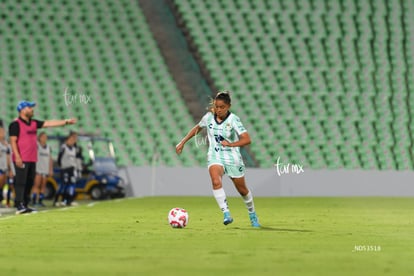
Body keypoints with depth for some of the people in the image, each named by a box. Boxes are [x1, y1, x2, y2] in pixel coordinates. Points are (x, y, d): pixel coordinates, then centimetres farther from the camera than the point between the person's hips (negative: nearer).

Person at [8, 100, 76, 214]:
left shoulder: (34, 123, 15)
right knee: (21, 182, -10)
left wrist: (66, 122, 11)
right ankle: (19, 206, -12)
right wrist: (17, 156, -20)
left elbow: (49, 123, 15)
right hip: (21, 159, -8)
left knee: (29, 183, 8)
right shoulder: (16, 124, -7)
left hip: (32, 159, 8)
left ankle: (25, 205, 13)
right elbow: (13, 141, -12)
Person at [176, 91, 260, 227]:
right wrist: (182, 142, 15)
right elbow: (197, 128, 17)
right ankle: (227, 214, -30)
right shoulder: (209, 117, -3)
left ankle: (252, 213, 40)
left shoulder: (233, 119, -15)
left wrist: (230, 144, -34)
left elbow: (246, 139, -22)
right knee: (216, 182, -29)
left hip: (232, 157, -2)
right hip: (215, 156, 2)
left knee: (242, 190, 13)